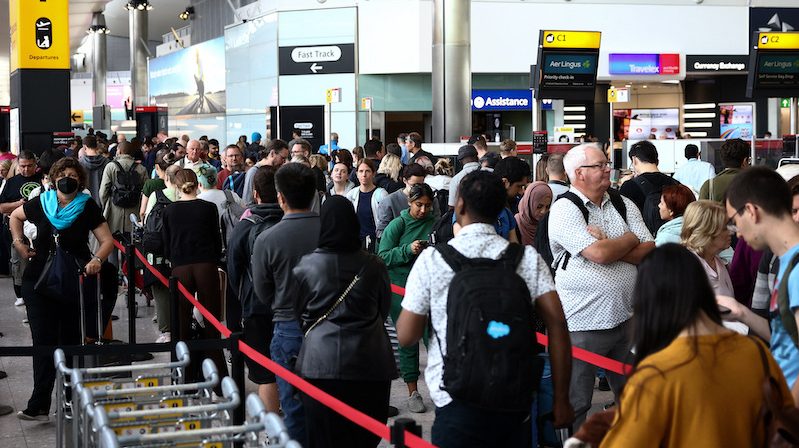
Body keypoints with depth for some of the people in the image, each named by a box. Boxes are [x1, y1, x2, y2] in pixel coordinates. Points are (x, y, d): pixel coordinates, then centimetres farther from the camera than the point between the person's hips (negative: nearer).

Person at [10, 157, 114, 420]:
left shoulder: (88, 208, -4)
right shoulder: (41, 203, 2)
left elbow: (107, 240, -6)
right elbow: (15, 216, 21)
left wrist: (97, 259, -25)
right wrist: (18, 243, 7)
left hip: (75, 283, -1)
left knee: (71, 342, 7)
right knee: (43, 342, -3)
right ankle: (39, 406, -7)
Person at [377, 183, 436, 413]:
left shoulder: (434, 224, 3)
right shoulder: (397, 225, -3)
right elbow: (383, 257, -8)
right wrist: (408, 250, -20)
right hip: (401, 289, -1)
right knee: (408, 341, 5)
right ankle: (412, 392, 14)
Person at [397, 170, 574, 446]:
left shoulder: (432, 259, -5)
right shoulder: (528, 258, 0)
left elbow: (406, 336, -2)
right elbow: (557, 325, -7)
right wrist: (561, 400, -2)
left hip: (458, 405, -3)